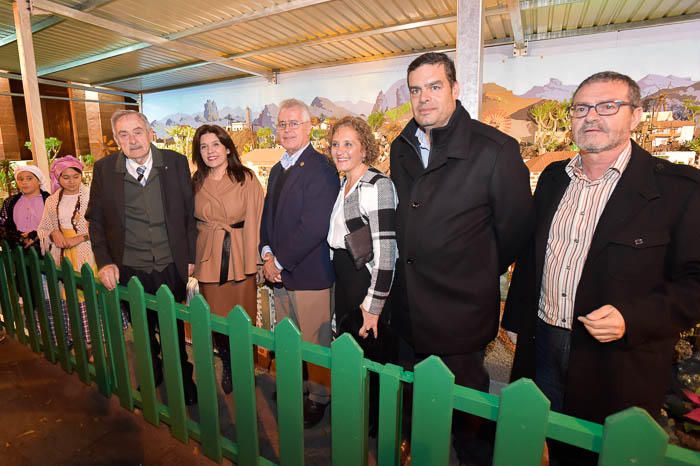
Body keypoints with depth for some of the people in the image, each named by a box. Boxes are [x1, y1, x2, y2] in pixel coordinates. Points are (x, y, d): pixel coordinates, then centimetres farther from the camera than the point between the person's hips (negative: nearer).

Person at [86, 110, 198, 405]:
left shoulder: (176, 162, -5)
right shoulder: (104, 169, -3)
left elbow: (190, 212, 0)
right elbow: (96, 220, 6)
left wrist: (191, 257, -1)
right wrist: (104, 261, -3)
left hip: (171, 267, -1)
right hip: (129, 271, 1)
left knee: (175, 330, 14)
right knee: (142, 331, 19)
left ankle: (182, 380, 36)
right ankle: (152, 379, 43)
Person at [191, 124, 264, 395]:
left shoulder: (246, 179, -6)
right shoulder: (196, 183, 6)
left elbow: (254, 221, -7)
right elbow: (191, 222, 12)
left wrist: (252, 260, -10)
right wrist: (191, 259, 6)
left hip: (239, 257, -3)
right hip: (208, 260, 3)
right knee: (216, 319, 12)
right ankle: (227, 368, 35)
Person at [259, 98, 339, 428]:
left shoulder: (320, 169, -14)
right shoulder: (277, 170, 14)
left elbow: (314, 227, -21)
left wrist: (280, 261, -14)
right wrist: (267, 253, 1)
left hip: (309, 274, -7)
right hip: (279, 273, 8)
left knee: (314, 344, 7)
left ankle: (319, 398, 29)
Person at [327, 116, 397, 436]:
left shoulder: (377, 185, -16)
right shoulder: (343, 185, 11)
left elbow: (385, 251, -20)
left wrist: (373, 305, -19)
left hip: (367, 284, -8)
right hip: (343, 281, 9)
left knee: (371, 359, 9)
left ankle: (376, 425, 34)